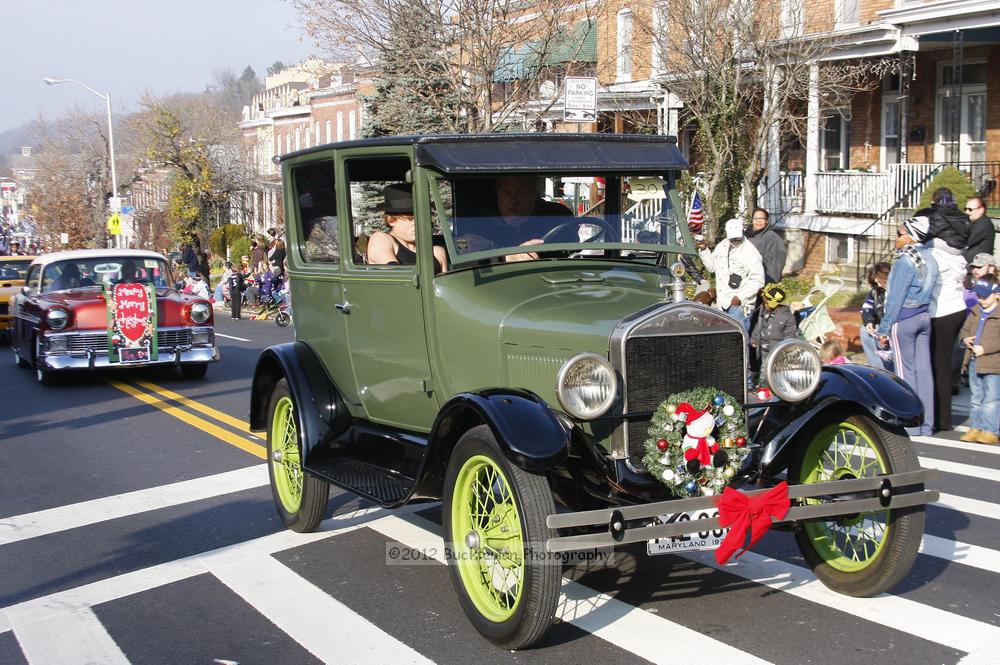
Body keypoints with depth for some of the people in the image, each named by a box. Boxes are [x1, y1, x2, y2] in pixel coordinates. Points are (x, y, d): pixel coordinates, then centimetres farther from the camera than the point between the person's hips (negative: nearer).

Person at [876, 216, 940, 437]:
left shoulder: (905, 261, -15)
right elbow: (933, 292, 15)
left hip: (904, 318, -8)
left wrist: (884, 329, -9)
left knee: (906, 370, -1)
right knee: (924, 369, 8)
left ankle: (910, 424, 3)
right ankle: (926, 423, 13)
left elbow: (895, 298, -14)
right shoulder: (929, 258, 9)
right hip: (925, 315, 8)